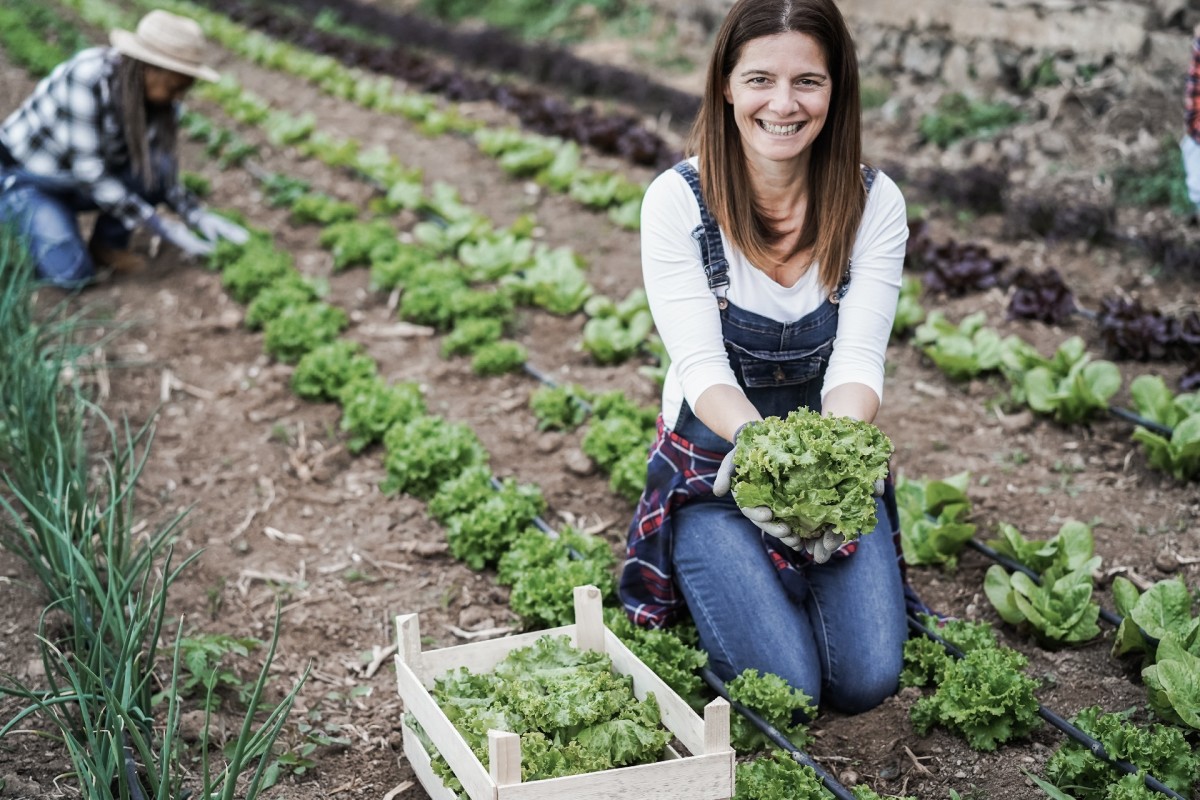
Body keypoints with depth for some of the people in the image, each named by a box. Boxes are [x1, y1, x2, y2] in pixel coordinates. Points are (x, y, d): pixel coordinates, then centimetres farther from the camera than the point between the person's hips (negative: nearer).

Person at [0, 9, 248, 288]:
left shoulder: (160, 100, -12)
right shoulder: (87, 78, -32)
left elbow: (161, 174, -2)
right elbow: (89, 171, -30)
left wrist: (198, 216, -19)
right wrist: (162, 227, -30)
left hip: (74, 183, 6)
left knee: (157, 169, -20)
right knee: (73, 272, -24)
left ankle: (106, 245, 2)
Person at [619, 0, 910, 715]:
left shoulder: (874, 203, -10)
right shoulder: (679, 201, -16)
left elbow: (857, 361, -18)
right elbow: (702, 367, -22)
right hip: (714, 462, -2)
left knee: (866, 682, -13)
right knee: (784, 688, -17)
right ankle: (715, 578, 16)